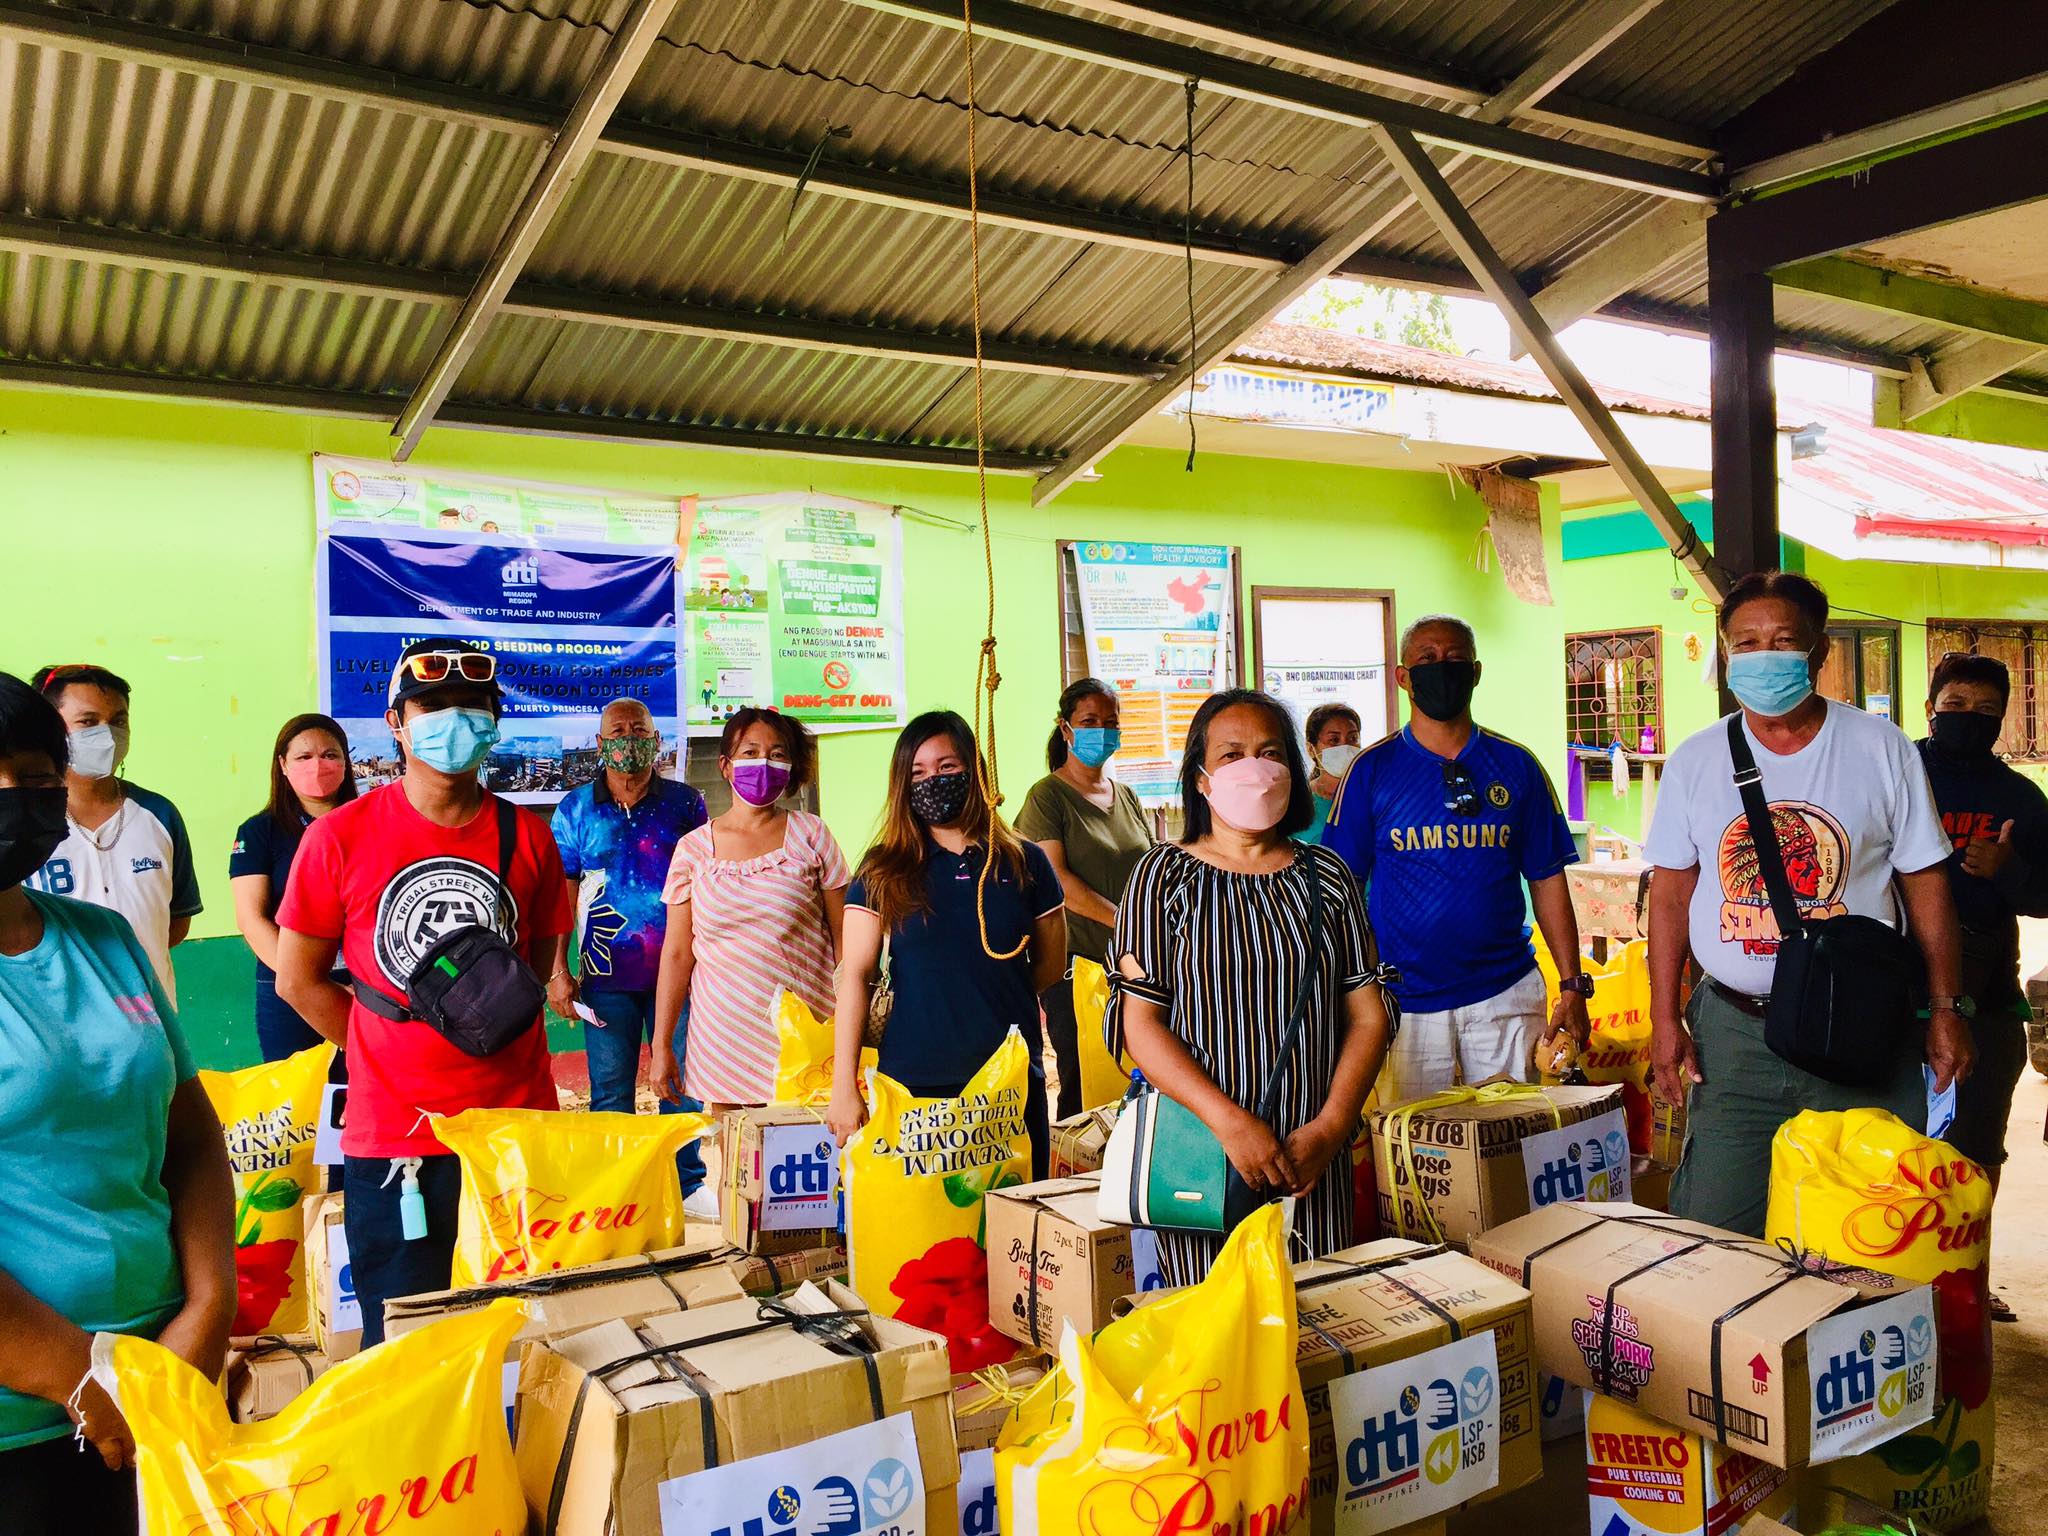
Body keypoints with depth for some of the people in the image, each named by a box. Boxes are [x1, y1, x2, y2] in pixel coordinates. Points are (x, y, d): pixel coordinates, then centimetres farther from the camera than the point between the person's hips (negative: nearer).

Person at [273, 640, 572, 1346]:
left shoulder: (527, 835, 2)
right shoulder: (340, 836, -5)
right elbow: (299, 980, 2)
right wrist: (390, 1053, 0)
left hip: (520, 1127, 2)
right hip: (392, 1135, -2)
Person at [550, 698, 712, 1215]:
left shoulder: (685, 803, 3)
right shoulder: (574, 809, 3)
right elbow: (559, 896, 3)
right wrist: (557, 972, -3)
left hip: (677, 969, 0)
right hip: (606, 974, 0)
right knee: (610, 1089, 6)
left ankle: (687, 1183, 21)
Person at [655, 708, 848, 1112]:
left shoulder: (810, 835, 1)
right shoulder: (693, 848, 5)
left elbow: (844, 937, 2)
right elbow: (677, 954, 6)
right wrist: (661, 1045, 4)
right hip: (723, 1036, 1)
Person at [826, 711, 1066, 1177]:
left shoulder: (1025, 863, 4)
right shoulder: (883, 871, 1)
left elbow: (1051, 964, 13)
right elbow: (856, 976, -3)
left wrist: (984, 1004, 5)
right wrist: (844, 1086, -9)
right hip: (914, 1085, -1)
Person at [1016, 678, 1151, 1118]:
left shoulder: (1126, 795, 14)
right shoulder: (1048, 795, -5)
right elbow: (1055, 879, -14)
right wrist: (1122, 920, -16)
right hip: (1074, 957, -5)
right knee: (1081, 1081, 0)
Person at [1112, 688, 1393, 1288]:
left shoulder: (1325, 874, 7)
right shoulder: (1163, 875, -1)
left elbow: (1368, 1013, 4)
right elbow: (1142, 1022, -8)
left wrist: (1329, 1128, -8)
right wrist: (1231, 1122, -17)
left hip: (1313, 1152, 3)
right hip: (1200, 1148, -2)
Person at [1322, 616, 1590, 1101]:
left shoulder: (1517, 766, 5)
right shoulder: (1372, 769, 0)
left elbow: (1547, 881, 7)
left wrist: (1573, 985, 1)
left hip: (1506, 994, 2)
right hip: (1404, 1001, -1)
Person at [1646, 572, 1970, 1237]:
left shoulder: (1881, 748, 0)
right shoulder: (1694, 761, 3)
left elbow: (1925, 883, 3)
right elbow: (1672, 893, 5)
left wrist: (1945, 1008, 0)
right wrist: (1664, 1019, 1)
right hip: (1732, 1031, 1)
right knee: (1712, 1227, 2)